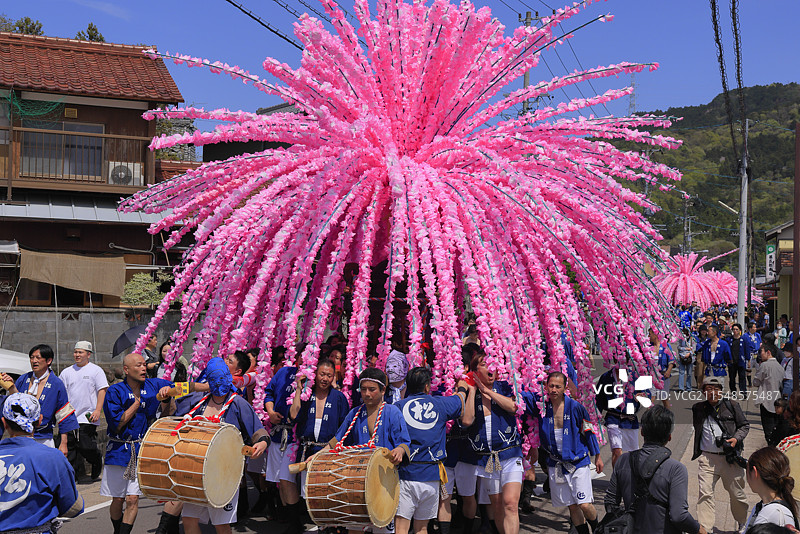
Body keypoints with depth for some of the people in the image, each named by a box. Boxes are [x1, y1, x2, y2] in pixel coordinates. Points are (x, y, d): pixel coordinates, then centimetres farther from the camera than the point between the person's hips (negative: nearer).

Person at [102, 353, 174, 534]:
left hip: (142, 451, 2)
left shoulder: (152, 385, 2)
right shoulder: (115, 392, -9)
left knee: (132, 499, -7)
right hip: (119, 451, -2)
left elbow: (173, 387, 21)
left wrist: (166, 390, -2)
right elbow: (117, 424, -16)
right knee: (117, 499, 9)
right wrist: (137, 403, -13)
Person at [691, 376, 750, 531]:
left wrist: (736, 439, -10)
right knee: (705, 494, -8)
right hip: (707, 458, 1)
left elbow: (744, 425, 9)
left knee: (737, 493, 11)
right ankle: (704, 529, -5)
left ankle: (744, 524, 33)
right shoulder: (698, 409, 9)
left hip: (730, 458, -1)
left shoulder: (732, 405, 3)